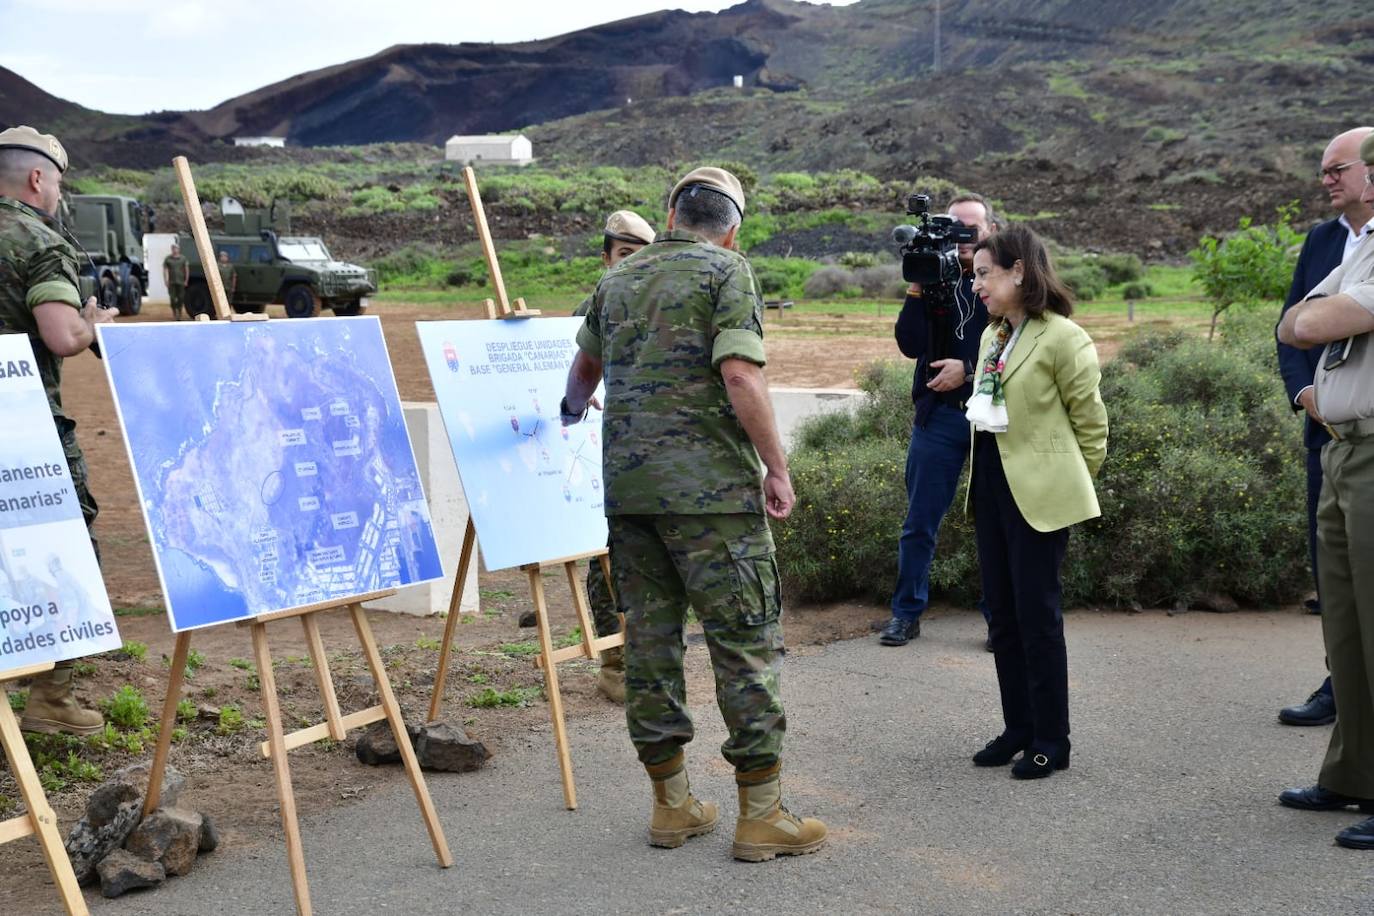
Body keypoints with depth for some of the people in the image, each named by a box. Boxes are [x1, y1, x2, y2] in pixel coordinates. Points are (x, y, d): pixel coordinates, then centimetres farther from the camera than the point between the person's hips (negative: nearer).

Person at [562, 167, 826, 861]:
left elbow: (585, 367, 30)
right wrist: (776, 468, -10)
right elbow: (739, 376, -16)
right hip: (710, 486, -6)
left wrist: (574, 409, 52)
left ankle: (671, 803, 16)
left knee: (649, 636, 9)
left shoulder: (618, 277, 15)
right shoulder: (727, 271, -3)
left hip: (626, 484, 6)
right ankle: (761, 814, 1)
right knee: (747, 641, -1)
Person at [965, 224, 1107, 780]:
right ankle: (1019, 728, 22)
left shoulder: (1061, 337, -12)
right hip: (991, 480, 8)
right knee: (1002, 611, 11)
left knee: (1037, 612, -3)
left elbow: (1090, 420, -7)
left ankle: (1051, 742, 8)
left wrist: (1071, 483, 0)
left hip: (1039, 490, -8)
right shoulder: (992, 336, 12)